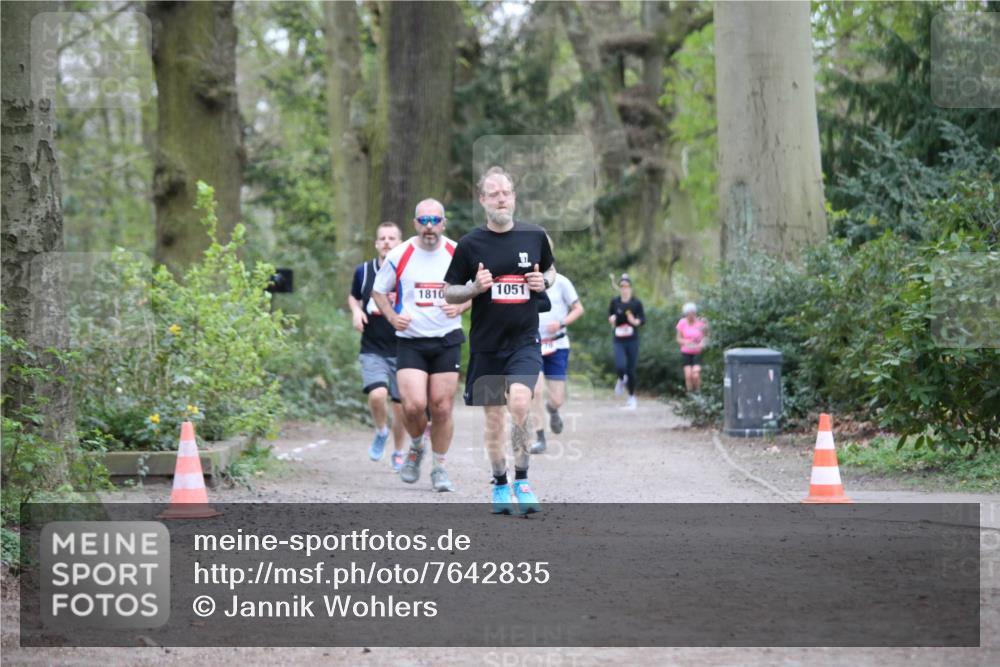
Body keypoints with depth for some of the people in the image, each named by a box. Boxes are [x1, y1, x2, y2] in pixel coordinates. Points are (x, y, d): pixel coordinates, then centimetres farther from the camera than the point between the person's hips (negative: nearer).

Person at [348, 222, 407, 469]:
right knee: (377, 394, -23)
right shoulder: (364, 271, 2)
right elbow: (353, 296, 20)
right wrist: (356, 311, -1)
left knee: (400, 406, 6)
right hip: (372, 349, 0)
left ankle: (399, 452, 30)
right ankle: (381, 432, 7)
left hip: (402, 349, 0)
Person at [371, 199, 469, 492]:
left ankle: (439, 468, 17)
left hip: (447, 341, 1)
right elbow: (378, 290, 11)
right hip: (410, 341, -1)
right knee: (414, 405, -15)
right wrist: (392, 316, -6)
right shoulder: (399, 256, -2)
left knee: (442, 408, 0)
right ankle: (416, 447, 17)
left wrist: (460, 306, -9)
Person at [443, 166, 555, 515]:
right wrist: (475, 287, -16)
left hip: (525, 341, -1)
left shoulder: (535, 236, 1)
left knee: (519, 401, -23)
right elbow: (449, 292, 4)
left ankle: (521, 480, -12)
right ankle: (500, 485, 24)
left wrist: (544, 281, -4)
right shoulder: (470, 243, -3)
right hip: (486, 345, 1)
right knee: (494, 418, 7)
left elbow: (551, 270, 19)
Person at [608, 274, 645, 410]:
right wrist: (611, 319, -7)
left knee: (631, 370, 2)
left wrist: (635, 321, -20)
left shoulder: (636, 303, -4)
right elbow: (610, 314, 15)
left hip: (632, 341, 0)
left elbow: (643, 319, 1)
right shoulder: (615, 302, 0)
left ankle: (632, 397, 22)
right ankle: (621, 380, 18)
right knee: (620, 366, -20)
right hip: (619, 341, 0)